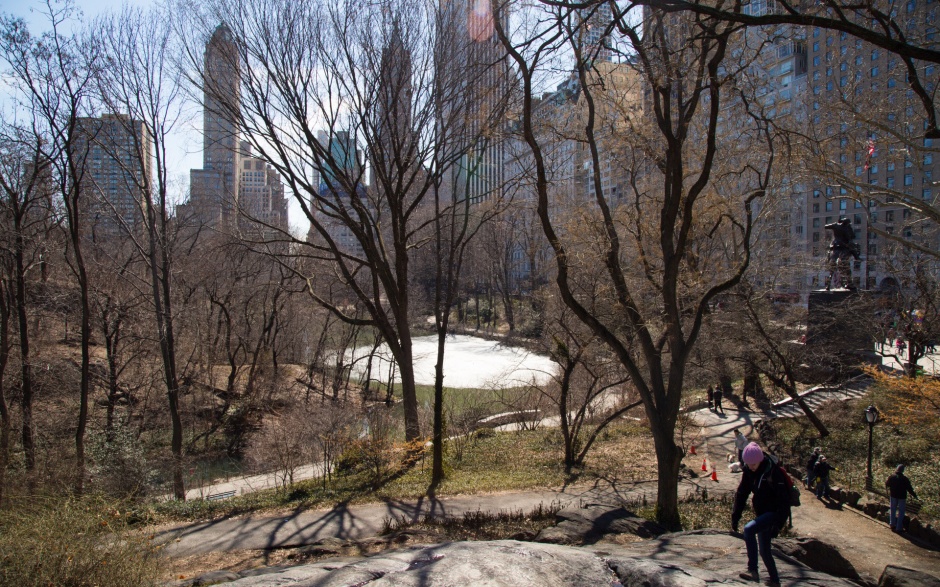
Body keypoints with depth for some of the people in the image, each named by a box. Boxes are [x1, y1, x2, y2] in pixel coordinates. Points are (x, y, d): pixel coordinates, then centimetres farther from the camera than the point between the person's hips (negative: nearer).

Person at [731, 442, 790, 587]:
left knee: (749, 529, -27)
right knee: (764, 550, 12)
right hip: (762, 514, 7)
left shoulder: (773, 472, -22)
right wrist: (735, 518, -1)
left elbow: (784, 500, -23)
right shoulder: (749, 471, -2)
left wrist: (778, 524, -27)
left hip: (774, 513, -7)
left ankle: (753, 571, -23)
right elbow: (741, 493, 3)